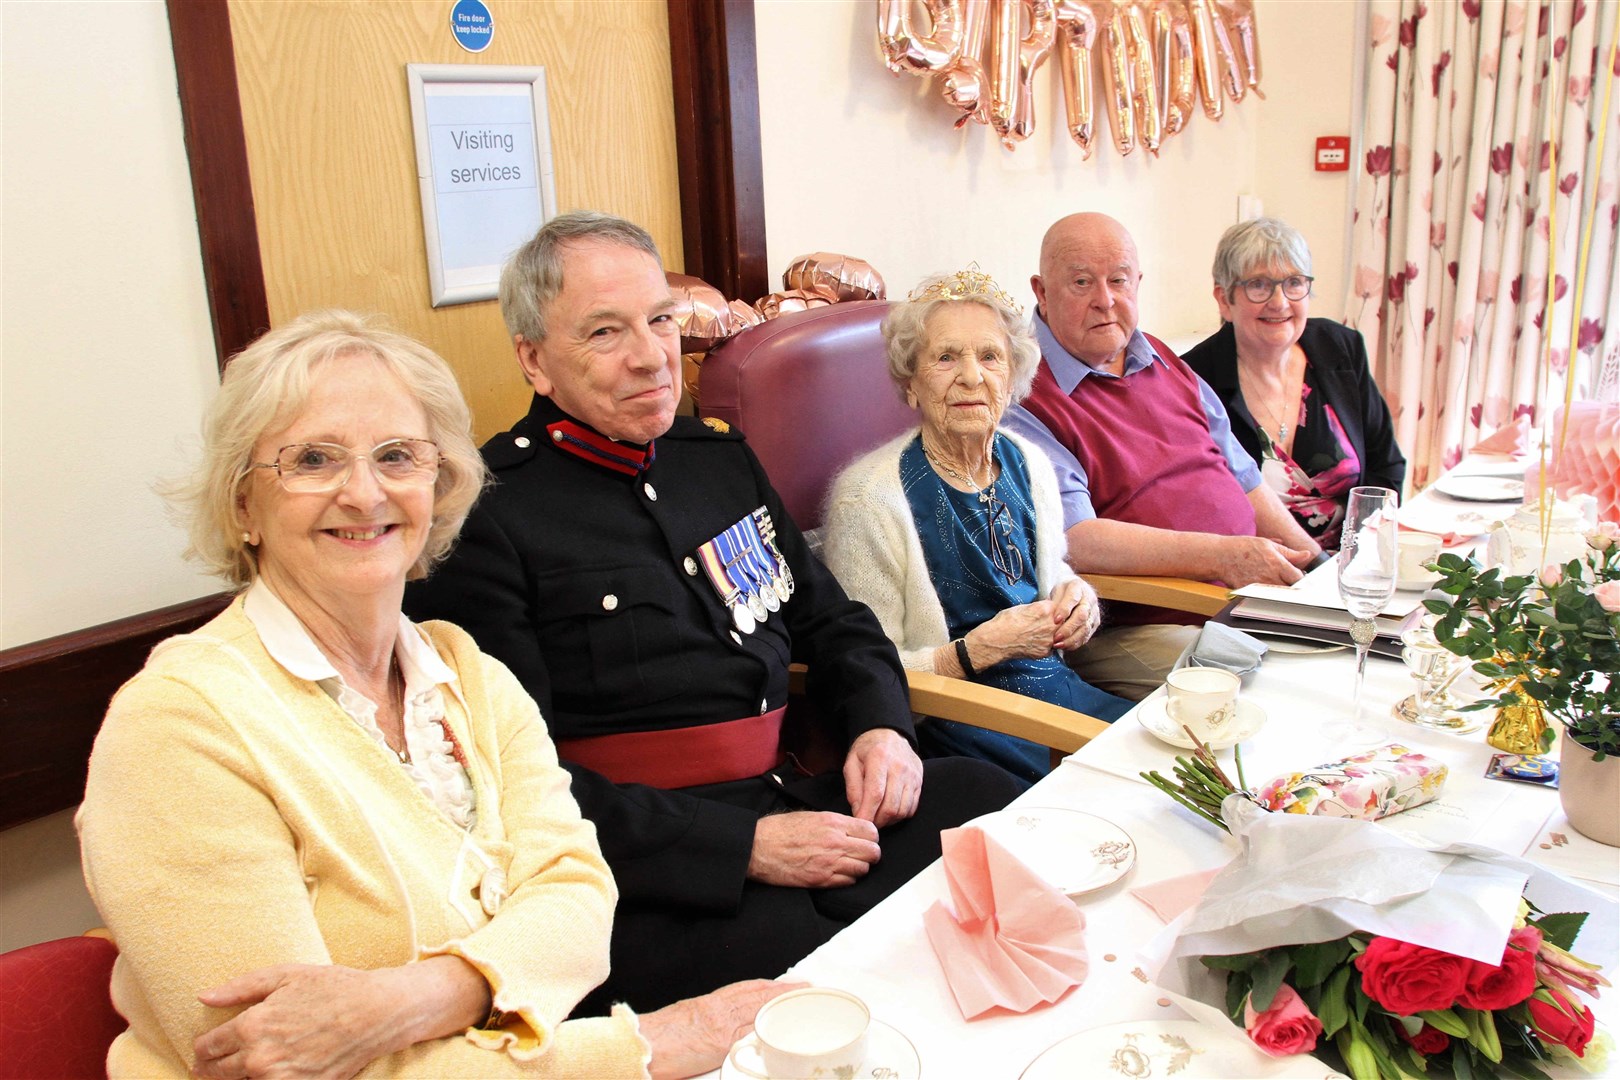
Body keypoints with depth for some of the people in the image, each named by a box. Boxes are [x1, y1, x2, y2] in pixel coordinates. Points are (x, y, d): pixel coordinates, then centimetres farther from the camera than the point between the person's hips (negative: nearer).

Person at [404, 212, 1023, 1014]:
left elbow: (835, 621, 23)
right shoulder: (484, 518, -8)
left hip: (789, 799, 7)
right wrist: (742, 845, -18)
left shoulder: (719, 457, 15)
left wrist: (879, 726, 2)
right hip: (643, 878, -7)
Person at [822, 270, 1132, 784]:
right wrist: (987, 645, -21)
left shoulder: (1030, 464, 6)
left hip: (1055, 685, 7)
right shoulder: (868, 496, -14)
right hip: (950, 719, -7)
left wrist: (1077, 599, 0)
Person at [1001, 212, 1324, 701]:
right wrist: (1218, 555, -23)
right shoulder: (1024, 397, -9)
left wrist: (1316, 563, 13)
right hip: (1131, 630, -8)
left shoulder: (1164, 362, 18)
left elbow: (1241, 476, 24)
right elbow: (1071, 540, -20)